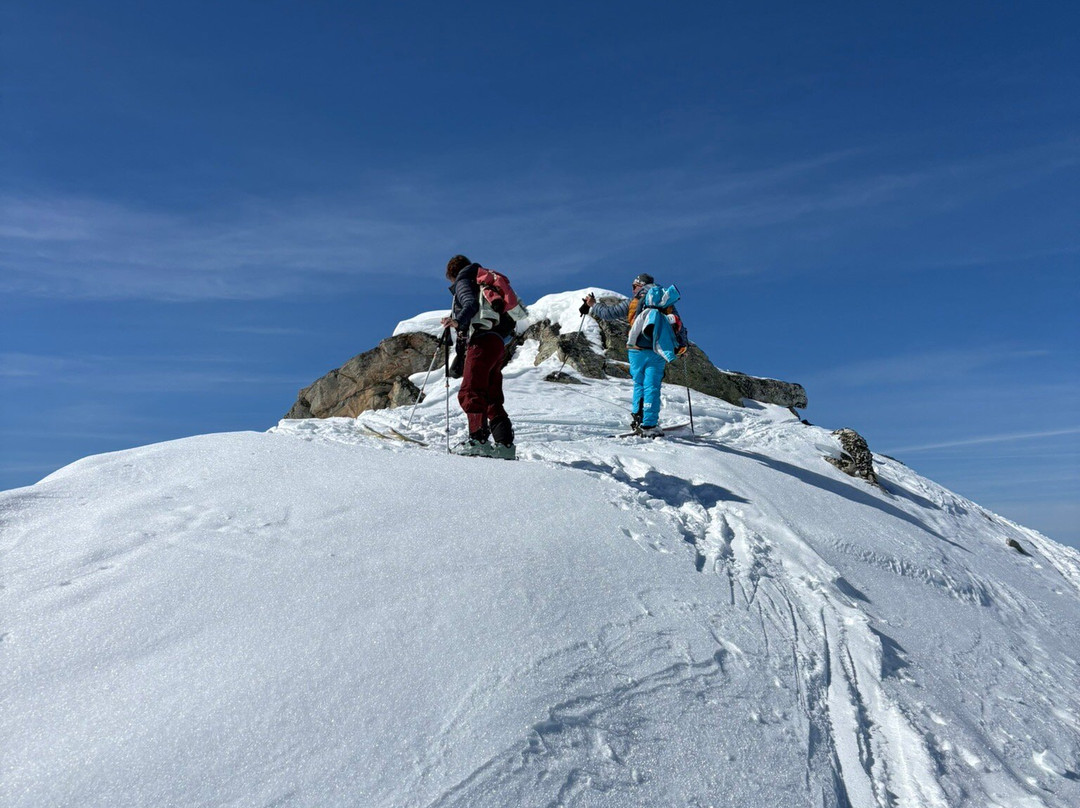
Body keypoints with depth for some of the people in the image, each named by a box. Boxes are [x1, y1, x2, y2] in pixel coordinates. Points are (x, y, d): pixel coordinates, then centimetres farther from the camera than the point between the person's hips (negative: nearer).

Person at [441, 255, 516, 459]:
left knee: (470, 392, -14)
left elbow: (471, 304, -16)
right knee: (491, 396, 10)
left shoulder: (463, 282, 5)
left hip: (481, 341, -9)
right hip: (497, 343, 9)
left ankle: (478, 438, -25)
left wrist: (457, 321, -33)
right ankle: (505, 443, 4)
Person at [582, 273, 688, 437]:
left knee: (639, 384, 18)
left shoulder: (632, 302, 4)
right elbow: (679, 325, 13)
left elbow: (608, 313, 5)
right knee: (652, 387, 1)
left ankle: (637, 416, 11)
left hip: (637, 350, 0)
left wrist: (592, 306, 22)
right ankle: (649, 425, -4)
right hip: (658, 351, 0)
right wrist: (683, 345, 26)